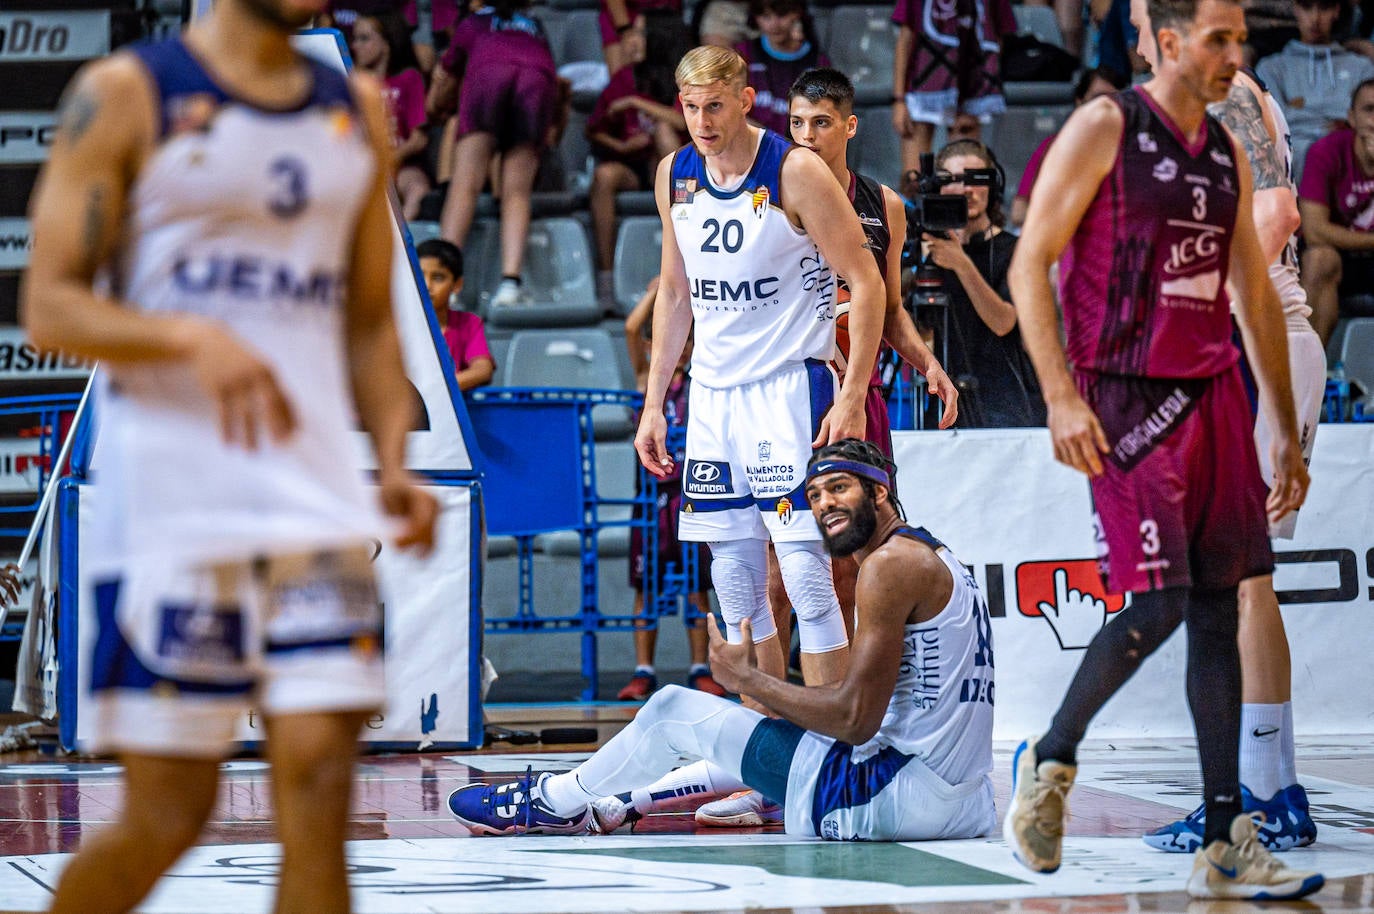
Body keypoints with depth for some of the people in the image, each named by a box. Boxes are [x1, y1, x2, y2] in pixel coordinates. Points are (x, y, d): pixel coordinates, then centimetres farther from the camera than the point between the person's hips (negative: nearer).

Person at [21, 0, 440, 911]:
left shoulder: (360, 112, 15)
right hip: (168, 509, -4)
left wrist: (394, 464, 4)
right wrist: (193, 336, -22)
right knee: (169, 815, -1)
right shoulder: (125, 95, -1)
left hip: (320, 501, 4)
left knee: (320, 783, -7)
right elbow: (49, 306, -5)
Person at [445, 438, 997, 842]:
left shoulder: (890, 563, -14)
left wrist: (748, 678, -5)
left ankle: (554, 805, 29)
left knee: (672, 710, 7)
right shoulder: (926, 554, 18)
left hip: (897, 796, -9)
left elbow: (855, 719, -19)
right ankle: (618, 802, 48)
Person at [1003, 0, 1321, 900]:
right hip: (1127, 399, -6)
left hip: (1215, 393, 7)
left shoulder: (1227, 151, 14)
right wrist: (1061, 397, -17)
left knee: (1218, 611, 3)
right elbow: (1030, 264, -8)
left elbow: (1257, 296, 20)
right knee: (1158, 604, -13)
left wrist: (1287, 432, 19)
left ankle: (1226, 847, 5)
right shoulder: (1104, 129, -5)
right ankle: (1050, 761, 12)